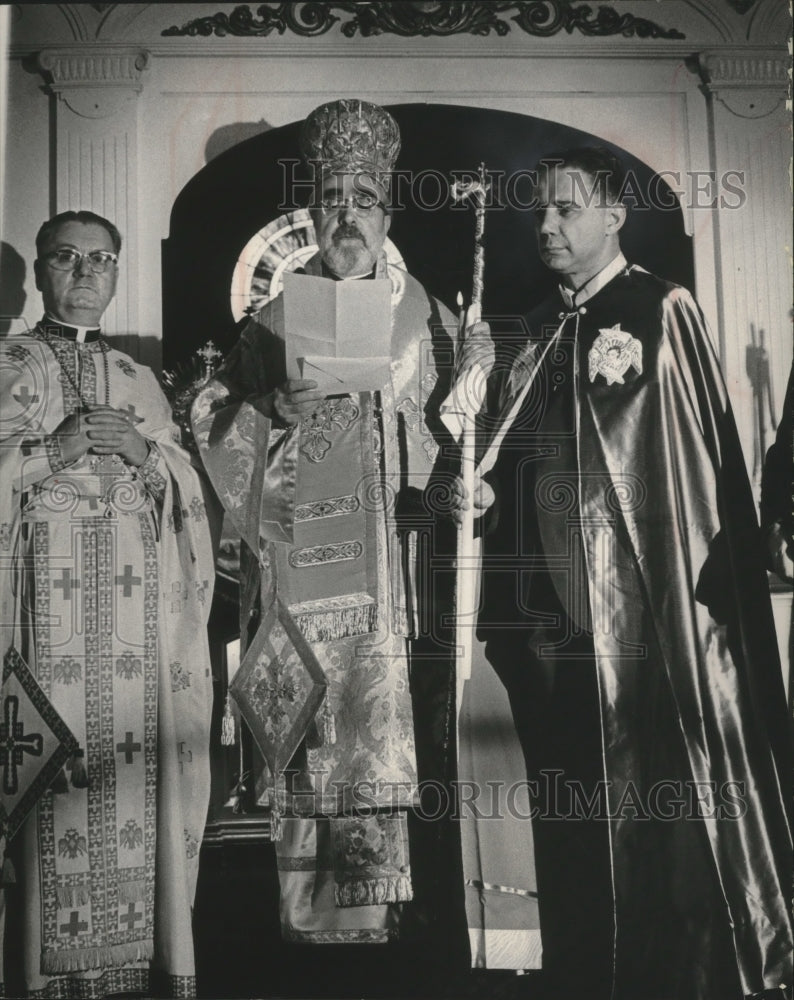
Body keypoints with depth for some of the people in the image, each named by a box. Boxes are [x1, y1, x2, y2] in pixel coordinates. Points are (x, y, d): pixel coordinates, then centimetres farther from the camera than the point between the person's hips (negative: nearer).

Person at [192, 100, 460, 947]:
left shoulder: (423, 314, 12)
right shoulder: (277, 316, 10)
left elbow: (454, 426, 11)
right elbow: (219, 426, 8)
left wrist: (440, 493, -4)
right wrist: (278, 406, -8)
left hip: (392, 551, 1)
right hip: (299, 548, 0)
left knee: (383, 715, -2)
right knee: (307, 719, -1)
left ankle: (376, 906, 12)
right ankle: (310, 911, 12)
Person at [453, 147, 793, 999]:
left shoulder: (663, 313, -2)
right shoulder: (537, 334, 15)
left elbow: (702, 459, -8)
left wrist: (692, 594, -15)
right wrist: (486, 489, -3)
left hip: (641, 612, -6)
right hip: (548, 604, 6)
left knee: (659, 800, 2)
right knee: (570, 817, 13)